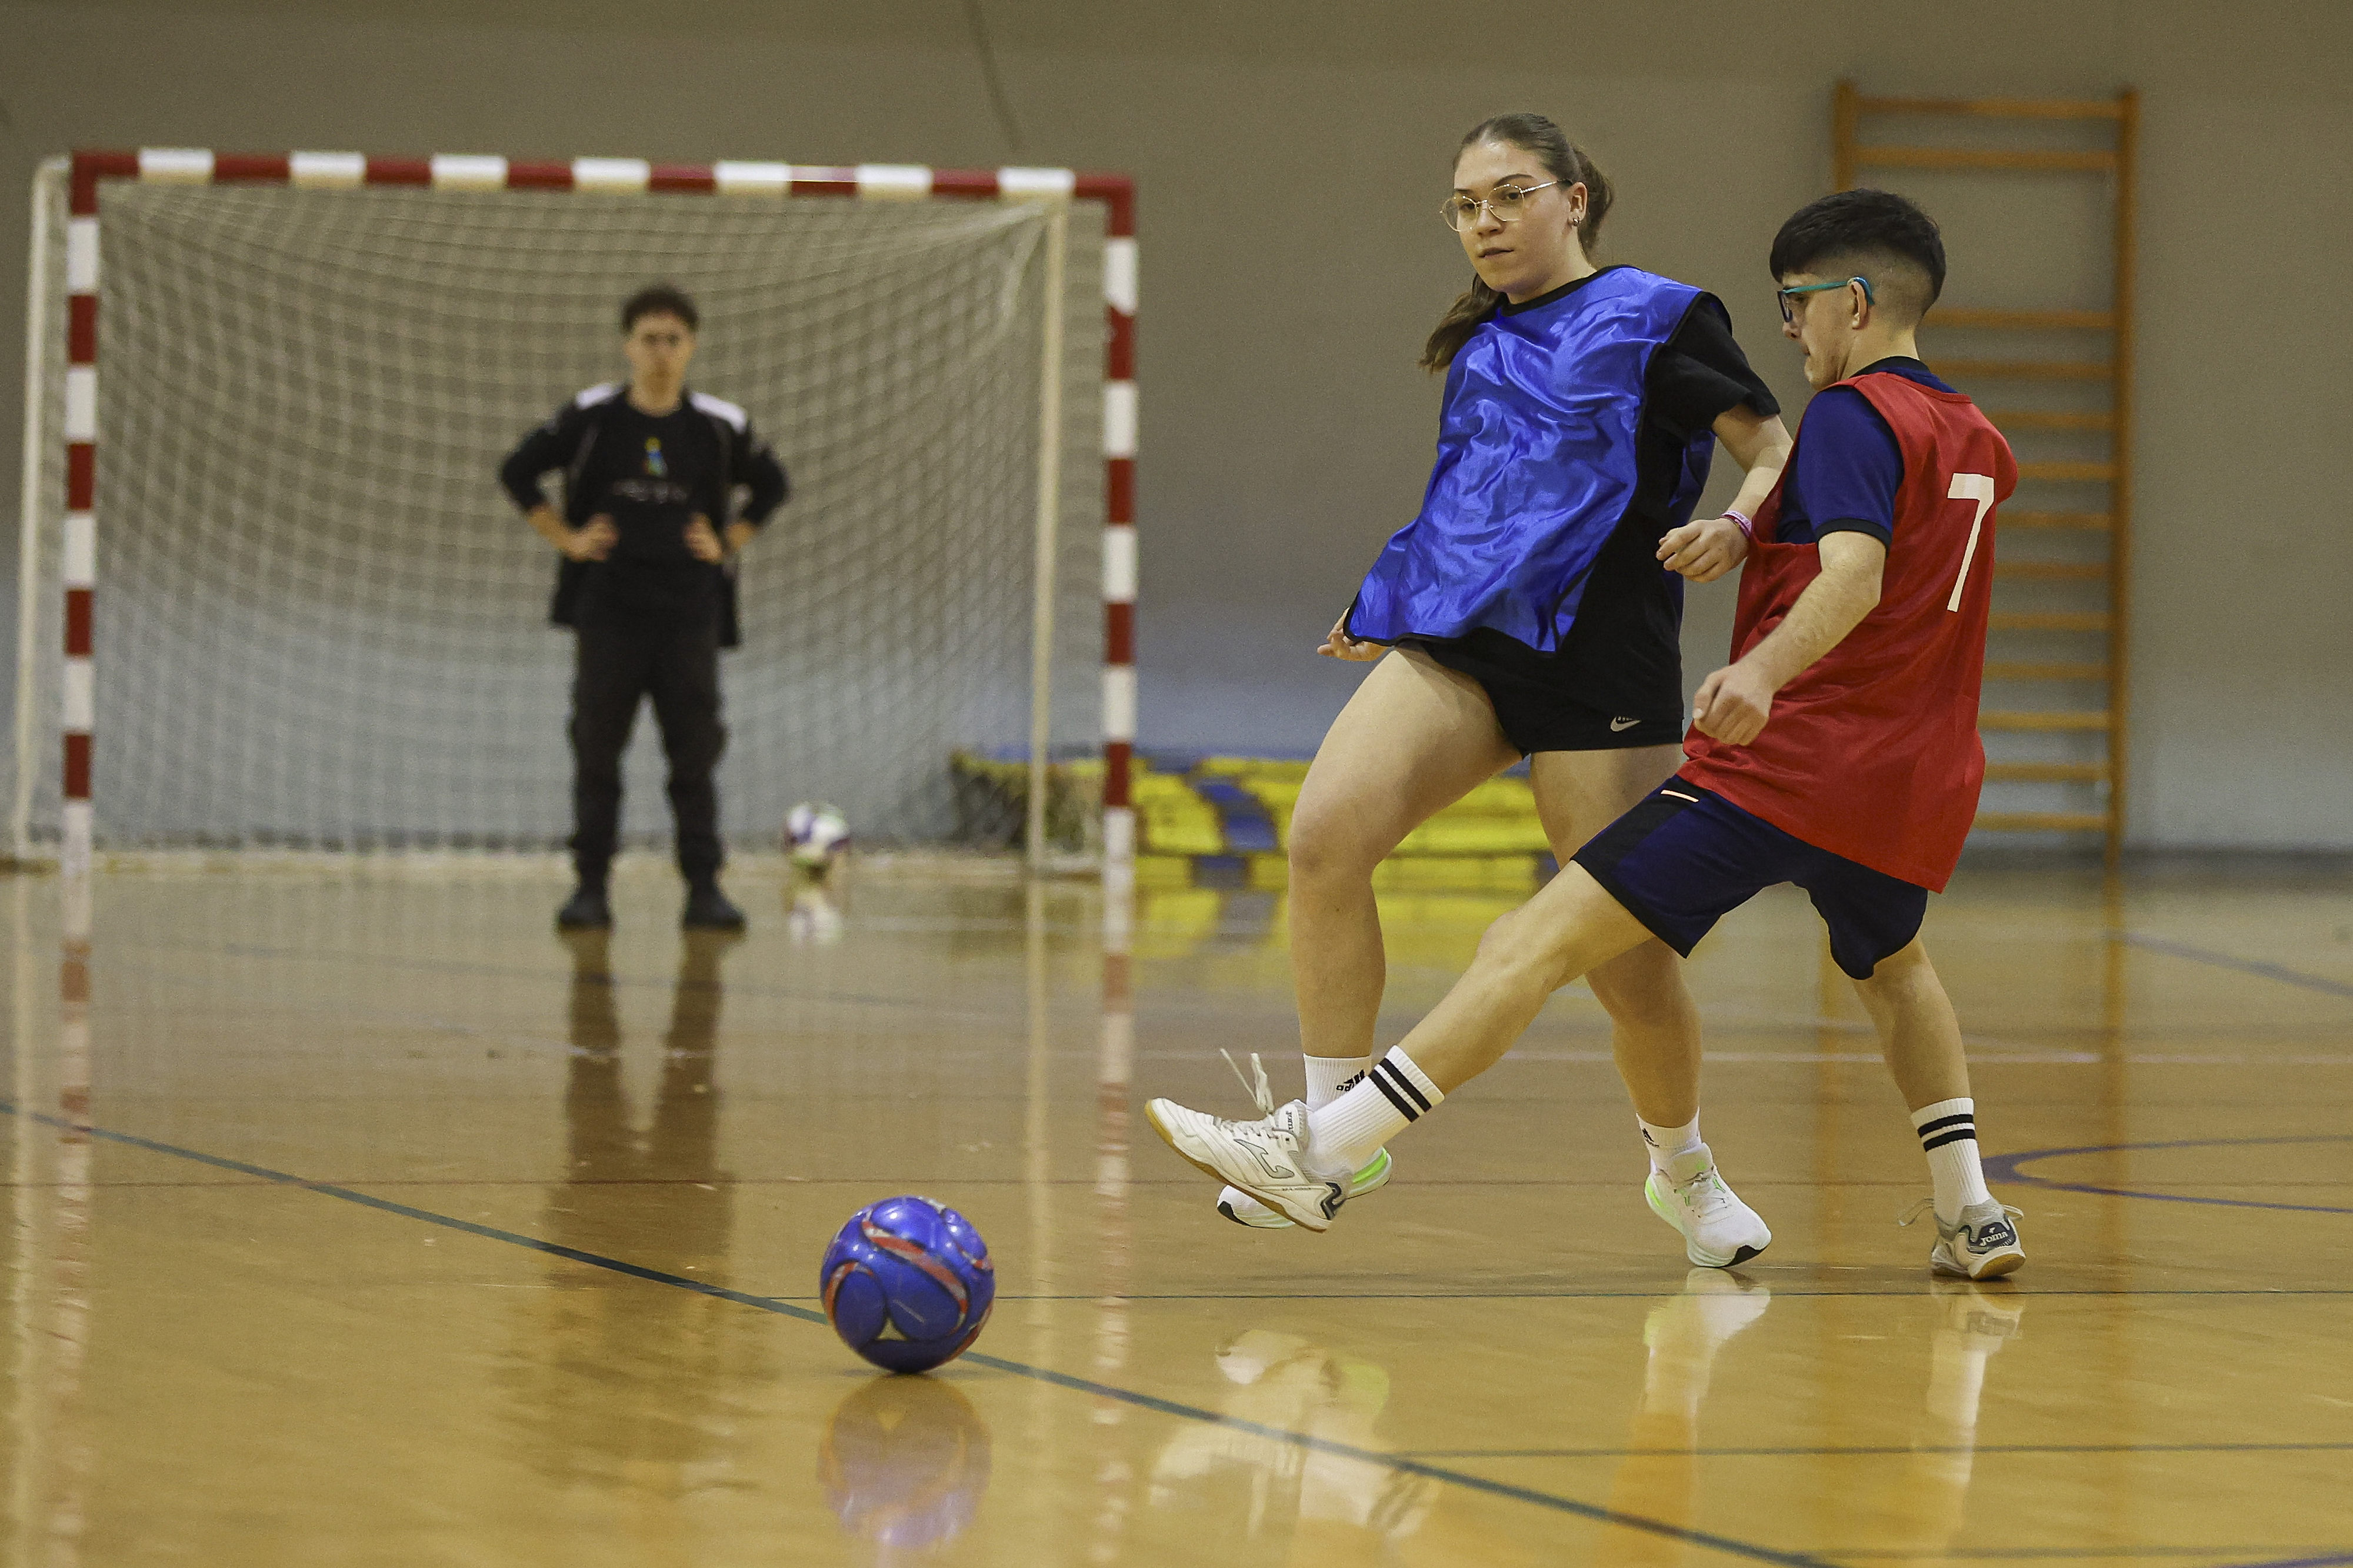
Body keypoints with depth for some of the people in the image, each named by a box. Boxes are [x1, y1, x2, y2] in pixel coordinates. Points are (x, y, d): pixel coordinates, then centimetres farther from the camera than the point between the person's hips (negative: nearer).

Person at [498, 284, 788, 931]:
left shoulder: (720, 427, 4)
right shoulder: (591, 416, 0)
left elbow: (771, 485, 20)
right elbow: (517, 472, 8)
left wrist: (729, 543, 8)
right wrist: (567, 538, 2)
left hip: (689, 609, 1)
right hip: (608, 605, -1)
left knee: (695, 752, -1)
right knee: (596, 749, 0)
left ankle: (705, 889, 3)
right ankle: (591, 887, 4)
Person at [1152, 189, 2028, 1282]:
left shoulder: (1851, 416, -5)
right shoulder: (1973, 438, 19)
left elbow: (1854, 575, -23)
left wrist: (1763, 673, -40)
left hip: (1782, 764, -8)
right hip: (1917, 779, 8)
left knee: (1538, 943, -13)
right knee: (1890, 965, 38)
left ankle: (1320, 1154, -21)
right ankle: (1972, 1216, 30)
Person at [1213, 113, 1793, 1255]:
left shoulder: (1656, 318, 2)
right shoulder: (1480, 345, 20)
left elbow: (1779, 453, -4)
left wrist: (1734, 530, -24)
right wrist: (1386, 614, 35)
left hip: (1599, 669, -5)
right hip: (1456, 646, 5)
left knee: (1629, 965, -3)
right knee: (1325, 837, -22)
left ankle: (1683, 1170, 25)